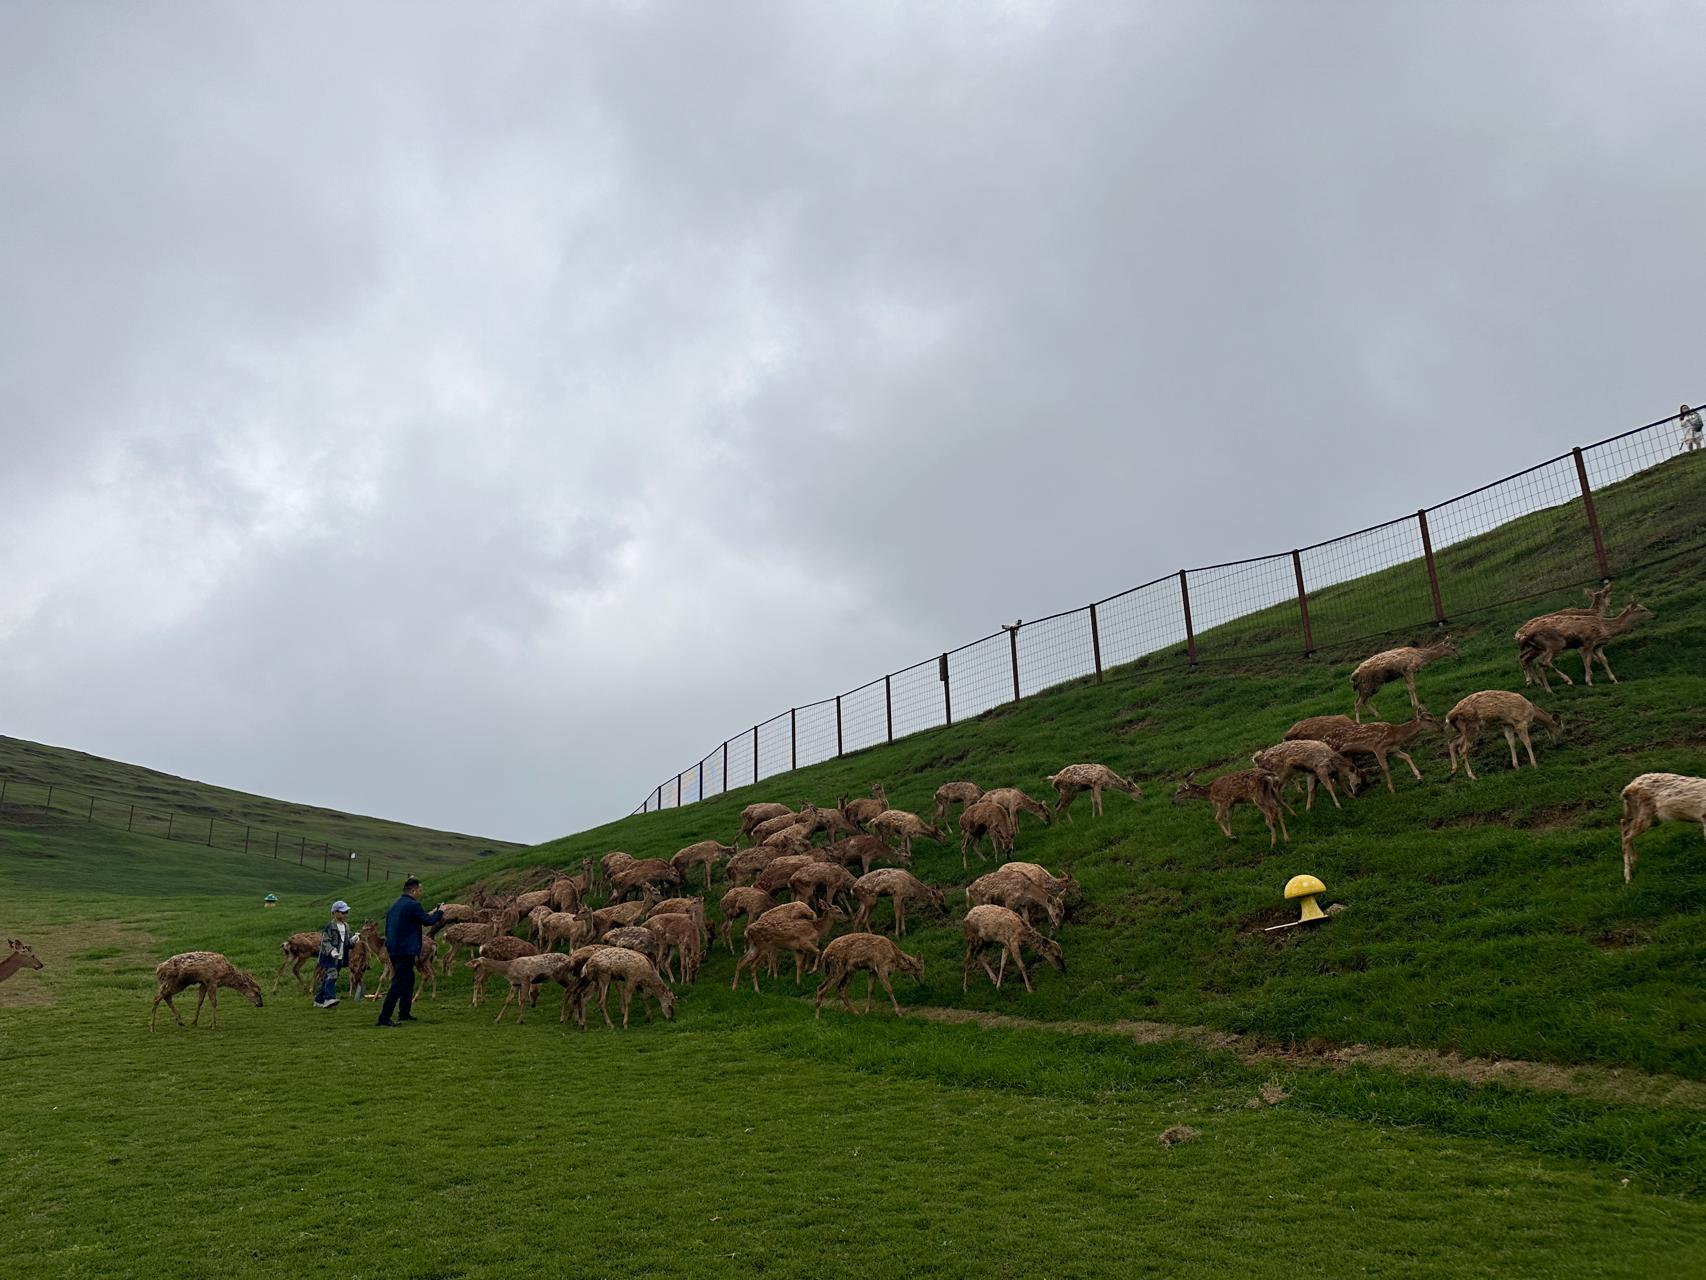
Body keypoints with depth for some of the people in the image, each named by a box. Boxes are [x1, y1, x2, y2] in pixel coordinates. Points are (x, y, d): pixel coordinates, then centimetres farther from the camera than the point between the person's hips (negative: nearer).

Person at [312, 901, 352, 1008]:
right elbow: (325, 941, -14)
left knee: (327, 979, 9)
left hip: (340, 957, 7)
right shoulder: (330, 926, -10)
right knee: (332, 975, -21)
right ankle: (329, 998, -27)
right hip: (328, 956, -7)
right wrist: (331, 951, -27)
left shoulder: (346, 926, 13)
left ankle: (319, 1001, 15)